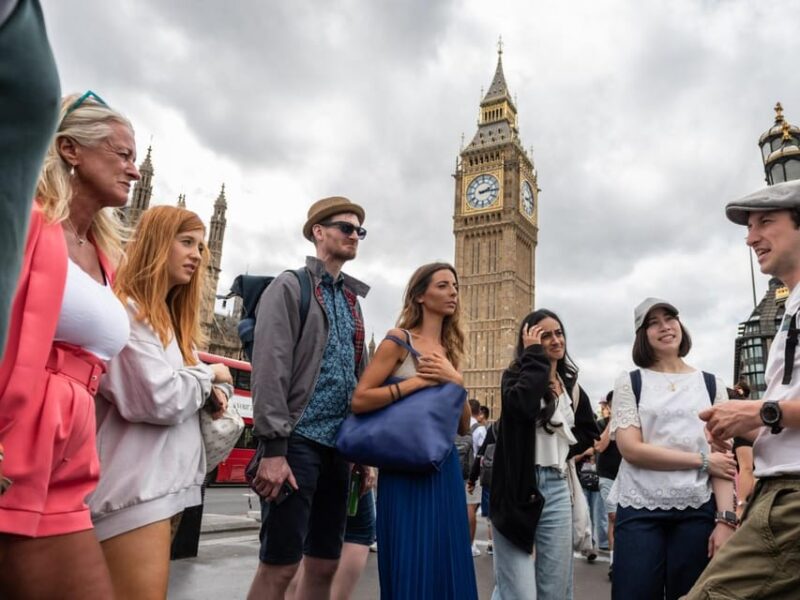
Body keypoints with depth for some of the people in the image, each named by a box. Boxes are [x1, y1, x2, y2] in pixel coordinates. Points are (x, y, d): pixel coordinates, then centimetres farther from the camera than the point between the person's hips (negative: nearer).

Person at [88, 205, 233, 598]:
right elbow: (159, 399, -23)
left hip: (166, 482, 10)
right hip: (134, 487, -10)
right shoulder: (124, 311, -13)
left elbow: (185, 388, 22)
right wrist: (208, 375, -4)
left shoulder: (170, 318, 19)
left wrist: (216, 390, -2)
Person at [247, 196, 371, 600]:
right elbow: (269, 368, -13)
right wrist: (273, 449, -19)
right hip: (299, 439, -7)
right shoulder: (290, 287, -3)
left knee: (324, 563, 11)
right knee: (279, 565, -2)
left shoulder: (352, 300, 17)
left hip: (337, 444, 7)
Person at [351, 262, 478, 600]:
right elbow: (359, 400, -14)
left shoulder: (449, 349, 14)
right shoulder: (399, 340, -4)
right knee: (409, 565, -1)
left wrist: (457, 381, -5)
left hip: (445, 465, 6)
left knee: (445, 562, 10)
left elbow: (464, 426, 11)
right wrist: (419, 381, -14)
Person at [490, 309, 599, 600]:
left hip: (556, 488, 6)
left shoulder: (571, 386, 15)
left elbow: (589, 431, 28)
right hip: (517, 488, -5)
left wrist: (565, 450, 9)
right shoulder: (516, 375, -1)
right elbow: (523, 405, -25)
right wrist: (534, 355, -13)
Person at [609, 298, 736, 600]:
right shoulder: (629, 383, 3)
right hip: (640, 511, -1)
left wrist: (726, 518, -7)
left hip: (697, 512, 2)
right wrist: (702, 460, -8)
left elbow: (724, 460, 3)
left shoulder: (711, 384, 9)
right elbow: (631, 449, -9)